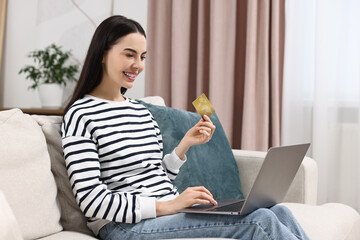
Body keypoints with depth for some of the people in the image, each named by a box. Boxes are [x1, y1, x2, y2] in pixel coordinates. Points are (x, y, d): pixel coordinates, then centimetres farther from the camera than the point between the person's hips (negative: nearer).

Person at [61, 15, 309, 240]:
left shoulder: (142, 110, 18)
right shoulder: (81, 115, -4)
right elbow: (92, 201, -13)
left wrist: (185, 144, 5)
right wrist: (167, 206, -19)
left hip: (171, 211, 7)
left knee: (279, 212, -14)